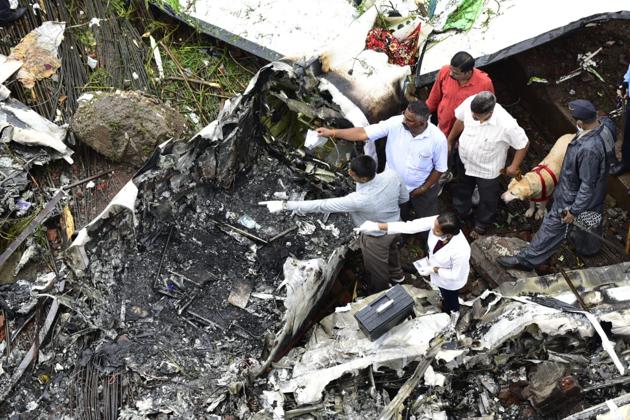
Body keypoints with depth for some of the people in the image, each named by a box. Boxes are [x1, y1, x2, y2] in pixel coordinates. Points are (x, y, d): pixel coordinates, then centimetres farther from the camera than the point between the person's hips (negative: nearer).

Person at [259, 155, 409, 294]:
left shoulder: (359, 200, -45)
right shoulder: (391, 175, -28)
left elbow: (321, 206, -41)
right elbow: (404, 197, -7)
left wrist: (284, 205, -37)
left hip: (376, 238, -6)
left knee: (377, 271, 25)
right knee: (391, 250, 38)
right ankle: (396, 274, 69)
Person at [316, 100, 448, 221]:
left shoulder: (438, 138, -30)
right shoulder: (395, 123, -26)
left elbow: (440, 168, -14)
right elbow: (363, 133, -26)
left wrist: (424, 188, -10)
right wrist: (332, 132, -32)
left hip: (422, 189, -2)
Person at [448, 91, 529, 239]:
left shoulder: (506, 125, -40)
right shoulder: (469, 103, -29)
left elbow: (523, 144, -22)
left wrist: (514, 166, -10)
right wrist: (450, 141, 7)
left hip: (487, 169, -4)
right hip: (464, 160, 4)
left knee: (487, 200, 24)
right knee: (462, 189, 31)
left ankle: (481, 225, 53)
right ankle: (461, 212, 62)